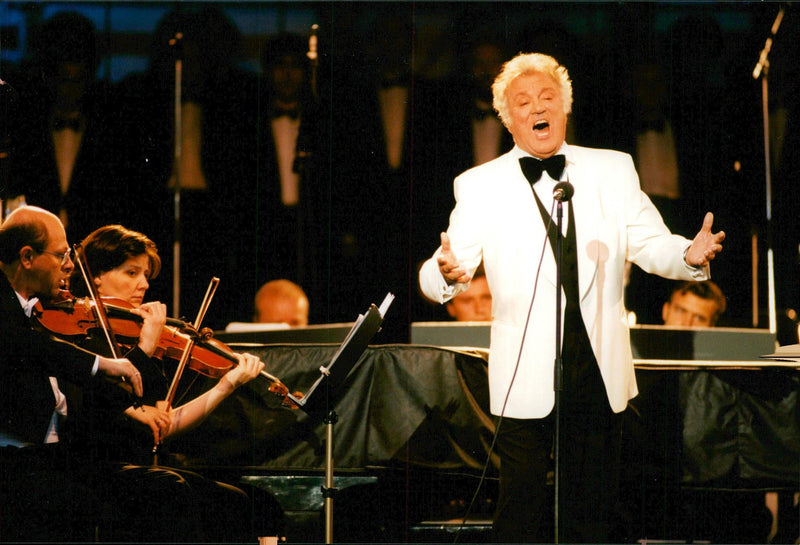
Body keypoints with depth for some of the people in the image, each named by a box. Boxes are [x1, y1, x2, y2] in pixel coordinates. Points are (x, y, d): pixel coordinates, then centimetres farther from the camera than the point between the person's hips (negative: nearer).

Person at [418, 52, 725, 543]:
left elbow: (651, 245, 3)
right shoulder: (479, 186, 2)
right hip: (525, 376, -2)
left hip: (600, 373, 2)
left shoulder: (614, 171, 9)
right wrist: (447, 274, -30)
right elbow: (439, 275, -5)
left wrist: (690, 255, -19)